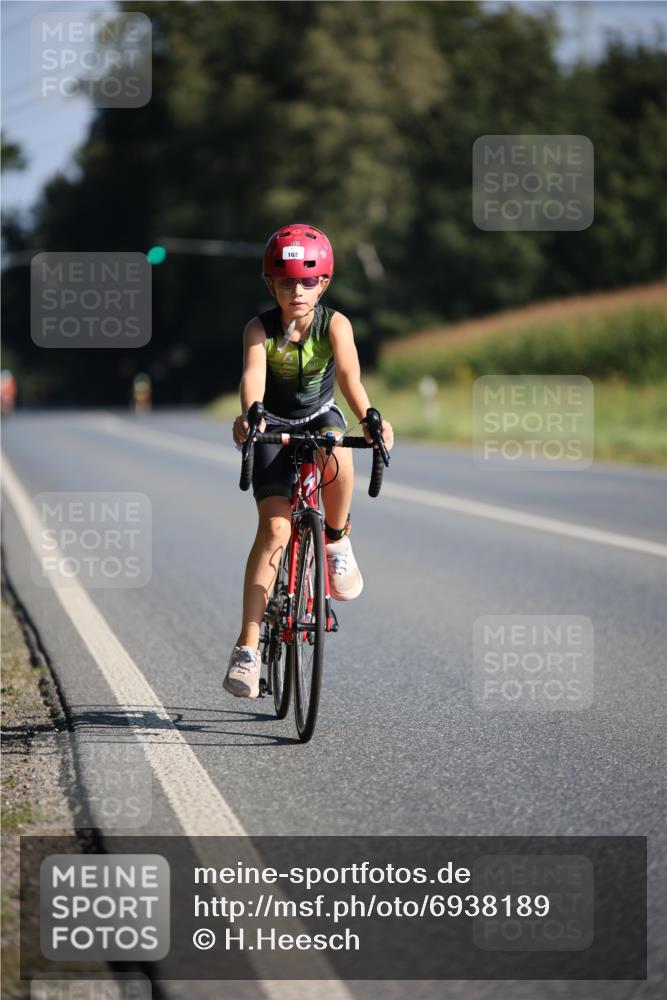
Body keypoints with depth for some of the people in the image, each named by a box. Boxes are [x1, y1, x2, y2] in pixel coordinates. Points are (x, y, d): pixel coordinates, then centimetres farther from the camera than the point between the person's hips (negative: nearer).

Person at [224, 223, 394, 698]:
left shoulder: (334, 325, -19)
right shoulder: (260, 329, -20)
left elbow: (350, 377, -34)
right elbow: (253, 375, -37)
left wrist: (369, 419, -54)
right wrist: (248, 415, -60)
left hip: (321, 419, 1)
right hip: (275, 427, -1)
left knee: (335, 457, -38)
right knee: (275, 528, -18)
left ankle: (337, 540, -7)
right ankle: (248, 647, -16)